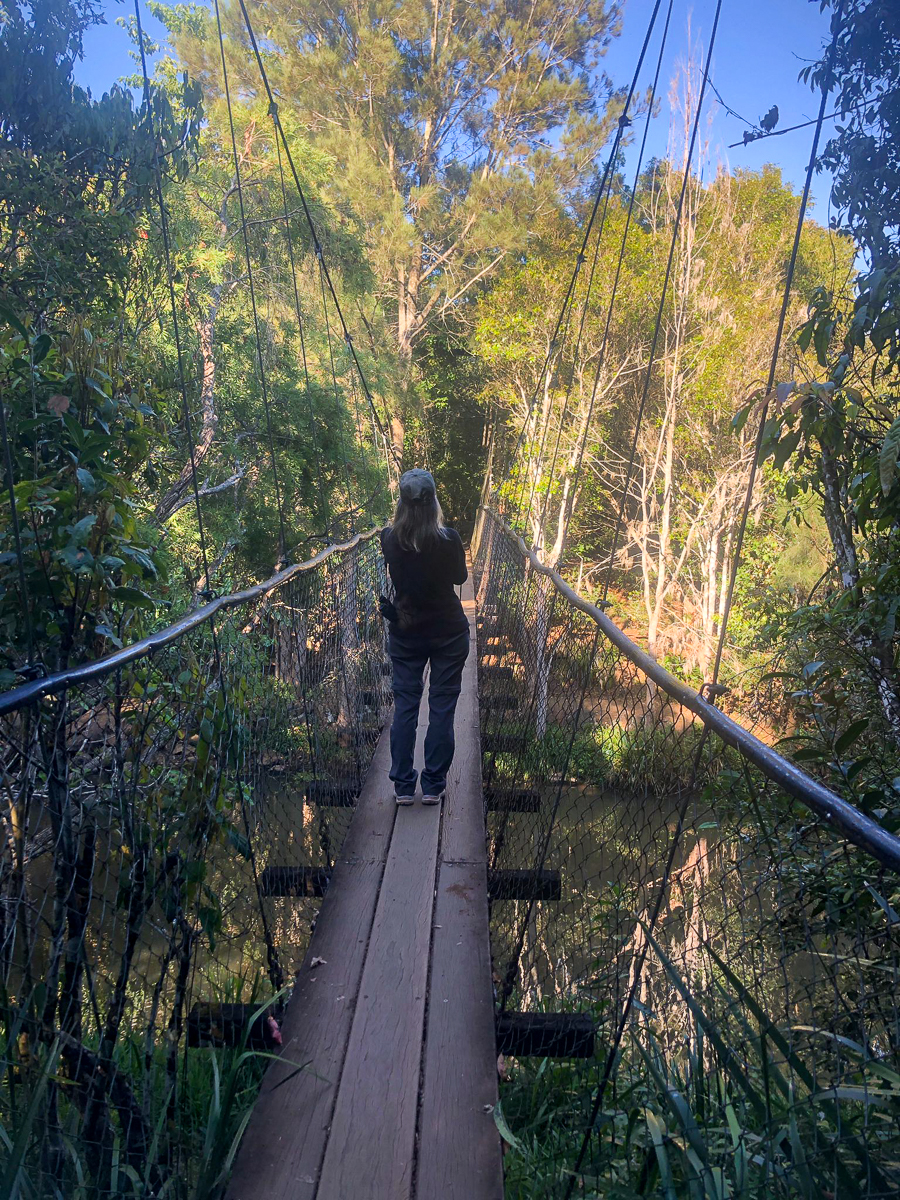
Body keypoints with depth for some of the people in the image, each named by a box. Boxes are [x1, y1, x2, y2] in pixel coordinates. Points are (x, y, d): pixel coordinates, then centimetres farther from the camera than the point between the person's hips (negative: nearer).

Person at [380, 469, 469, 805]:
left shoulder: (389, 539, -10)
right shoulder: (448, 539, -17)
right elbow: (460, 577, 1)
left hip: (405, 631, 2)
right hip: (448, 632, -2)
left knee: (405, 705, 10)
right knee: (442, 708, 7)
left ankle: (403, 785, 14)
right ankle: (433, 785, 12)